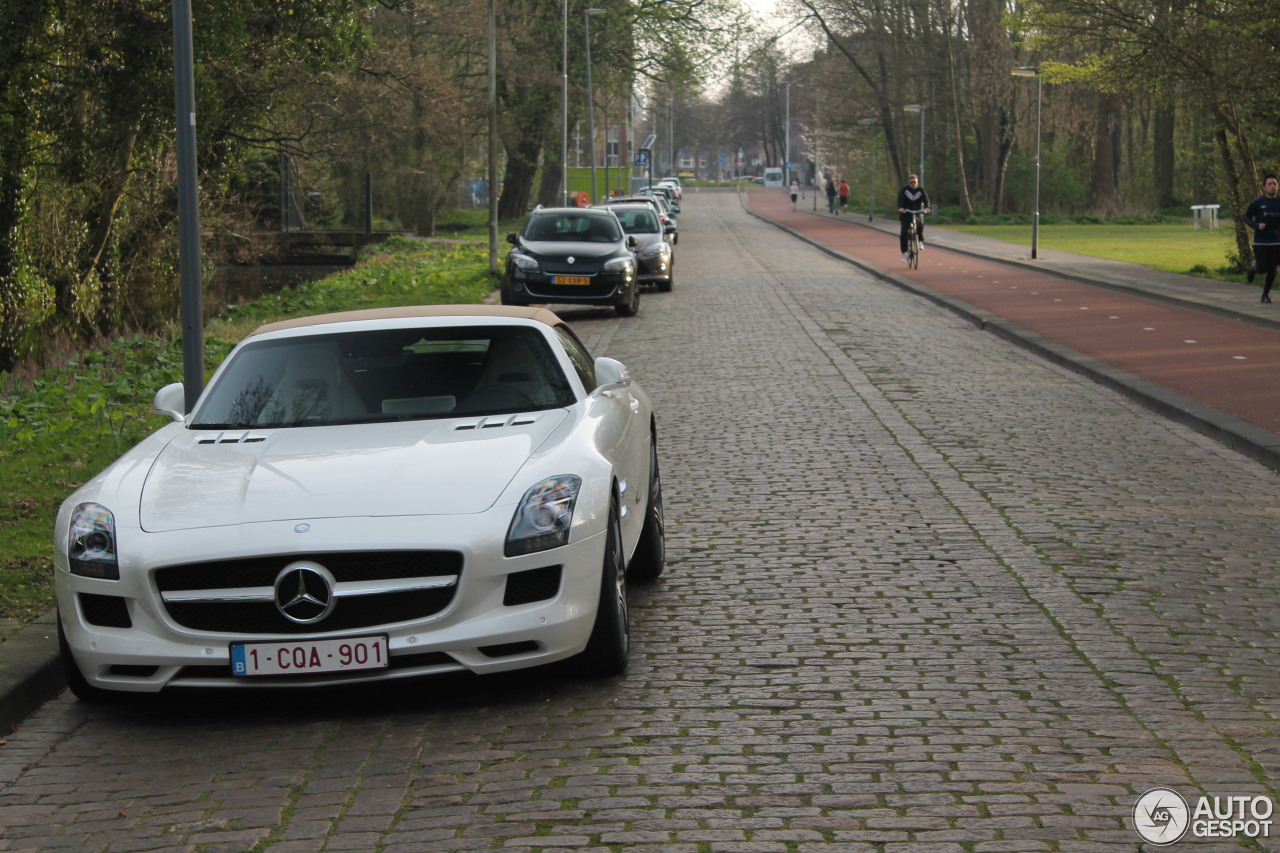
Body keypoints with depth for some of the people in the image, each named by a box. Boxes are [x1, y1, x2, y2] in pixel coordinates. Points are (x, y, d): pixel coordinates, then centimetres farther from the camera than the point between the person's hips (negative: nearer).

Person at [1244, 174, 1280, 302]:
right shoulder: (1258, 203, -5)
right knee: (1262, 268, -4)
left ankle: (1266, 294, 17)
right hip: (1260, 242, -2)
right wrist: (1257, 226, -17)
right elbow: (1247, 217, 0)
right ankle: (1254, 267, 32)